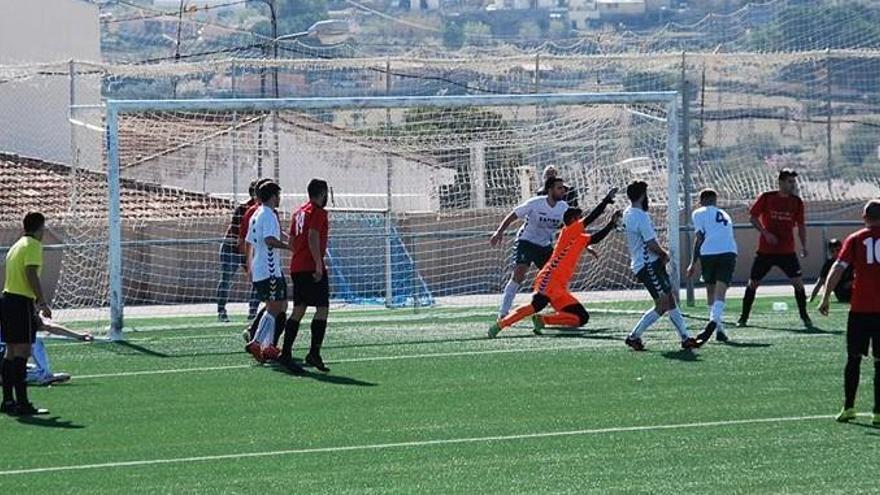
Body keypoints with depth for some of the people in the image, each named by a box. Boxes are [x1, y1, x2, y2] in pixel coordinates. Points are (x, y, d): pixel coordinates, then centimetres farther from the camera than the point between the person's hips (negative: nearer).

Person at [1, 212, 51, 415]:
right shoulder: (33, 246, -8)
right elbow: (31, 275, -18)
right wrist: (43, 303, -15)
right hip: (22, 301, -9)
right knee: (22, 351, -10)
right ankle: (22, 403, -14)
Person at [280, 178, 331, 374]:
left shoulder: (300, 212, 17)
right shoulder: (318, 212, -9)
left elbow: (292, 241, 20)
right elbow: (313, 238, -20)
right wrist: (318, 264, -21)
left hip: (296, 268, 9)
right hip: (312, 268, -9)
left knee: (298, 310, 10)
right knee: (322, 309, -5)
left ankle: (286, 353, 6)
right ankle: (314, 353, -11)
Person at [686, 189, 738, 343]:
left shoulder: (699, 213, 15)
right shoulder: (724, 215, 30)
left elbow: (700, 238, 5)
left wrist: (694, 264, 9)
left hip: (709, 252, -2)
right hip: (729, 252, 2)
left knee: (711, 291, 11)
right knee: (721, 291, -6)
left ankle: (719, 329, 9)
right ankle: (714, 321, -29)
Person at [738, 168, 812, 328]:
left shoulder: (796, 202, 4)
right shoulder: (766, 198, -3)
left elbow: (801, 225, 10)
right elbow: (753, 217, 1)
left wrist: (803, 246, 0)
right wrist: (765, 233, -13)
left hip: (787, 251, 1)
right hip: (765, 249, -1)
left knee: (798, 282, -10)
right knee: (753, 282, 3)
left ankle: (804, 317, 1)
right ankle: (743, 317, 15)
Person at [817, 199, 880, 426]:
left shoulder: (855, 240, 2)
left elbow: (838, 268, -6)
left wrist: (825, 298, -5)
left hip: (860, 309, 0)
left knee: (854, 358, 11)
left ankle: (849, 407, 7)